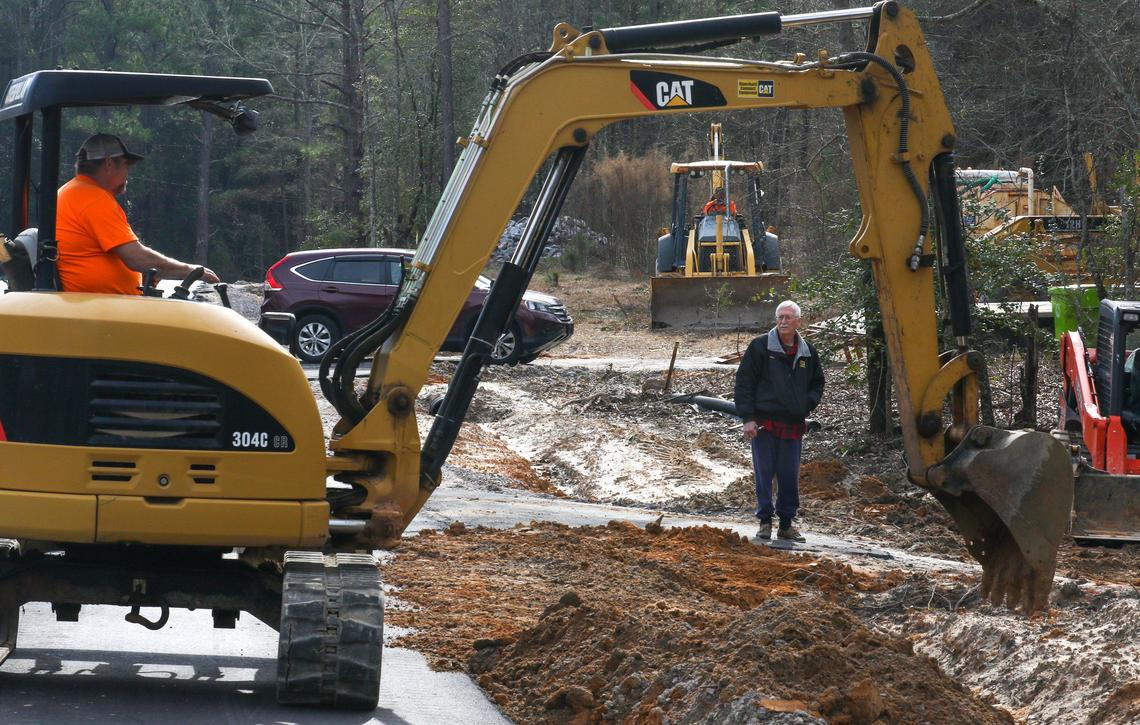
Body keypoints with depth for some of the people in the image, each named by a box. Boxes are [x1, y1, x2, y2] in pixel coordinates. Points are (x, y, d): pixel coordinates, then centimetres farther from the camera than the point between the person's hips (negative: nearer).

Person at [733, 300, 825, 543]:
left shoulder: (807, 352, 9)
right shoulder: (760, 346, -3)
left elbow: (817, 383, 23)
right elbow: (744, 382, -3)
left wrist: (807, 404, 4)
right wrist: (748, 417, -9)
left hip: (793, 424, 3)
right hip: (764, 422, -3)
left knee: (790, 476, 4)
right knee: (764, 473, 0)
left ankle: (786, 524, 14)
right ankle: (765, 521, 10)